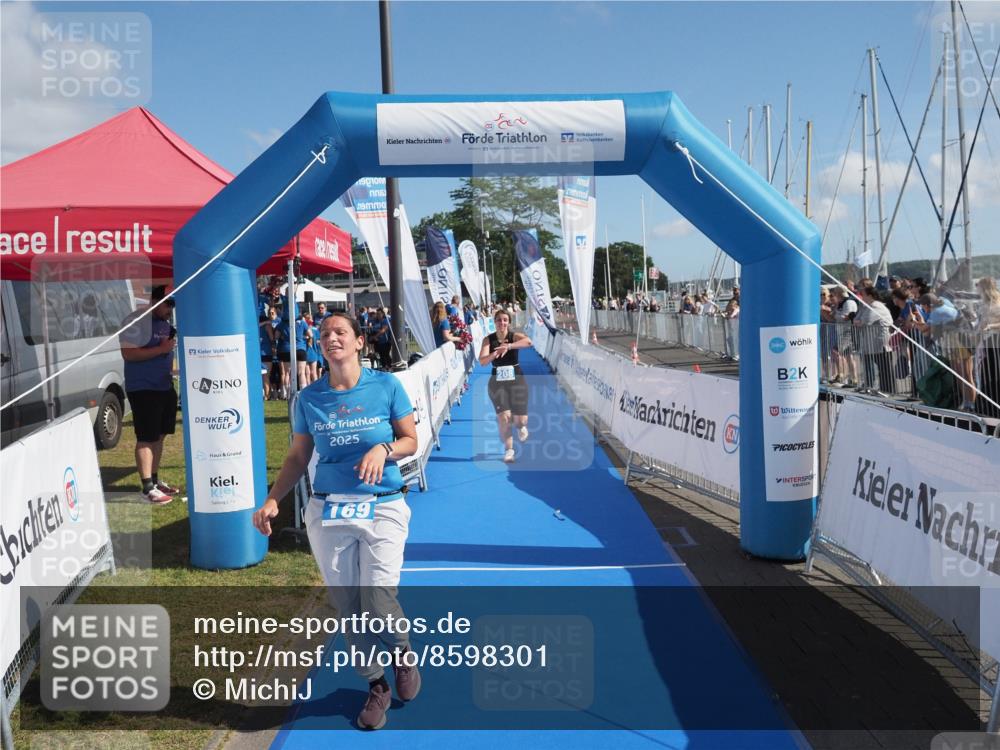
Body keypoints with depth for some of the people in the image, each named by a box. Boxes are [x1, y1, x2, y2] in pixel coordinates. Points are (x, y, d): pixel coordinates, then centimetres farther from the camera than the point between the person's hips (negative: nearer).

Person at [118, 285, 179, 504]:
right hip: (143, 389, -8)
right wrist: (161, 349, -23)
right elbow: (128, 354, -20)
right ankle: (147, 488, -5)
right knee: (146, 438, -7)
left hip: (164, 387, 8)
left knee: (159, 436, 13)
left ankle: (155, 480, 22)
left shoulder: (167, 323, 14)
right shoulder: (137, 321, -12)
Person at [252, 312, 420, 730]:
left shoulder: (386, 385, -3)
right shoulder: (308, 398, 2)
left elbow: (411, 441, 3)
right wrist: (272, 500, -4)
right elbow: (298, 458, 8)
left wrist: (383, 449, -17)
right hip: (328, 511, 3)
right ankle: (376, 687, 30)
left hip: (383, 507, -2)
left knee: (379, 603, -9)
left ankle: (403, 655, 27)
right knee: (347, 607, 7)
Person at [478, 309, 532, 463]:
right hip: (497, 382, 0)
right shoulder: (489, 339, -2)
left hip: (516, 380, 0)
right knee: (504, 417, -10)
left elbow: (528, 342, -29)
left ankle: (521, 426, 36)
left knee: (520, 420, -3)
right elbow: (482, 361, -15)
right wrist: (495, 353, -34)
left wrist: (508, 346, -40)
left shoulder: (514, 336, -6)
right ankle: (508, 450, 9)